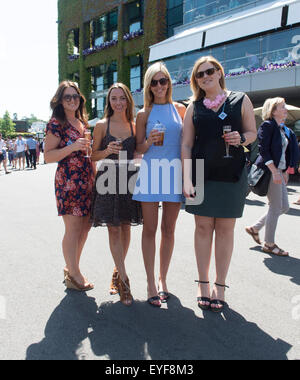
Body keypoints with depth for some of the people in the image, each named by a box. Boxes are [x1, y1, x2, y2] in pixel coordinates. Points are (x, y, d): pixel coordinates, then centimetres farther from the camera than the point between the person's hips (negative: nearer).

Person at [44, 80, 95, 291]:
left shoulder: (83, 122, 18)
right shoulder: (56, 123, -3)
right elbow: (48, 156, -8)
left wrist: (95, 176, 19)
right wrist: (73, 147, -20)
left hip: (86, 181, 7)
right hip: (68, 181, -7)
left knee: (85, 226, 9)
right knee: (73, 228, -4)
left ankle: (72, 269, 26)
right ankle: (74, 275, 11)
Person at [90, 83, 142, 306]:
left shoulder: (134, 126, 7)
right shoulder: (102, 126, 2)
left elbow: (137, 153, 13)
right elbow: (94, 156, 4)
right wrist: (108, 151, -15)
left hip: (129, 178, 2)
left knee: (125, 226, 8)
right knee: (113, 228, -3)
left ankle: (118, 271, 27)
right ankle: (123, 279, 4)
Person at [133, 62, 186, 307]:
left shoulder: (180, 109, 10)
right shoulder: (144, 114, 7)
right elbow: (139, 149, 9)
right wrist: (149, 142, -14)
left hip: (175, 172, 1)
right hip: (150, 171, -1)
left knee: (168, 229, 7)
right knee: (150, 229, 0)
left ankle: (163, 280, 21)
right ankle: (151, 283, 10)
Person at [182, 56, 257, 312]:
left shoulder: (240, 100, 6)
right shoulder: (194, 107, 8)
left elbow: (252, 132, 10)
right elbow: (186, 144, 3)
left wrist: (241, 138, -14)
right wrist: (187, 180, -7)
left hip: (232, 173, -1)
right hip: (202, 173, 1)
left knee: (225, 229, 4)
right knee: (203, 227, 5)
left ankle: (220, 286, 18)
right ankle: (203, 284, 19)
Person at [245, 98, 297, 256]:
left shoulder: (281, 129, 17)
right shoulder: (267, 125, -10)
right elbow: (263, 150, -18)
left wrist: (284, 171, 17)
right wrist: (274, 172, -22)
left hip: (278, 171, 9)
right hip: (270, 171, -9)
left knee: (284, 207, 11)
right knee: (276, 207, -3)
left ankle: (254, 228, 22)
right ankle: (269, 244, 11)